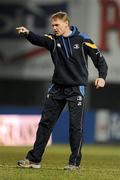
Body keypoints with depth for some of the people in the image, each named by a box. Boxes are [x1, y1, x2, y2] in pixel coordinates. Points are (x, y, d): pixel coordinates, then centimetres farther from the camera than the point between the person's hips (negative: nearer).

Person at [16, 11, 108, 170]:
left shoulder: (82, 40, -5)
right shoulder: (53, 39, 3)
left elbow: (99, 58, -2)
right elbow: (39, 40, -18)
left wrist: (102, 77, -18)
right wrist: (27, 33, -39)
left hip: (76, 89, -4)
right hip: (57, 88, 4)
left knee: (76, 126, -3)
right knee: (45, 123, 3)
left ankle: (75, 162, 6)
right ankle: (34, 159, 7)